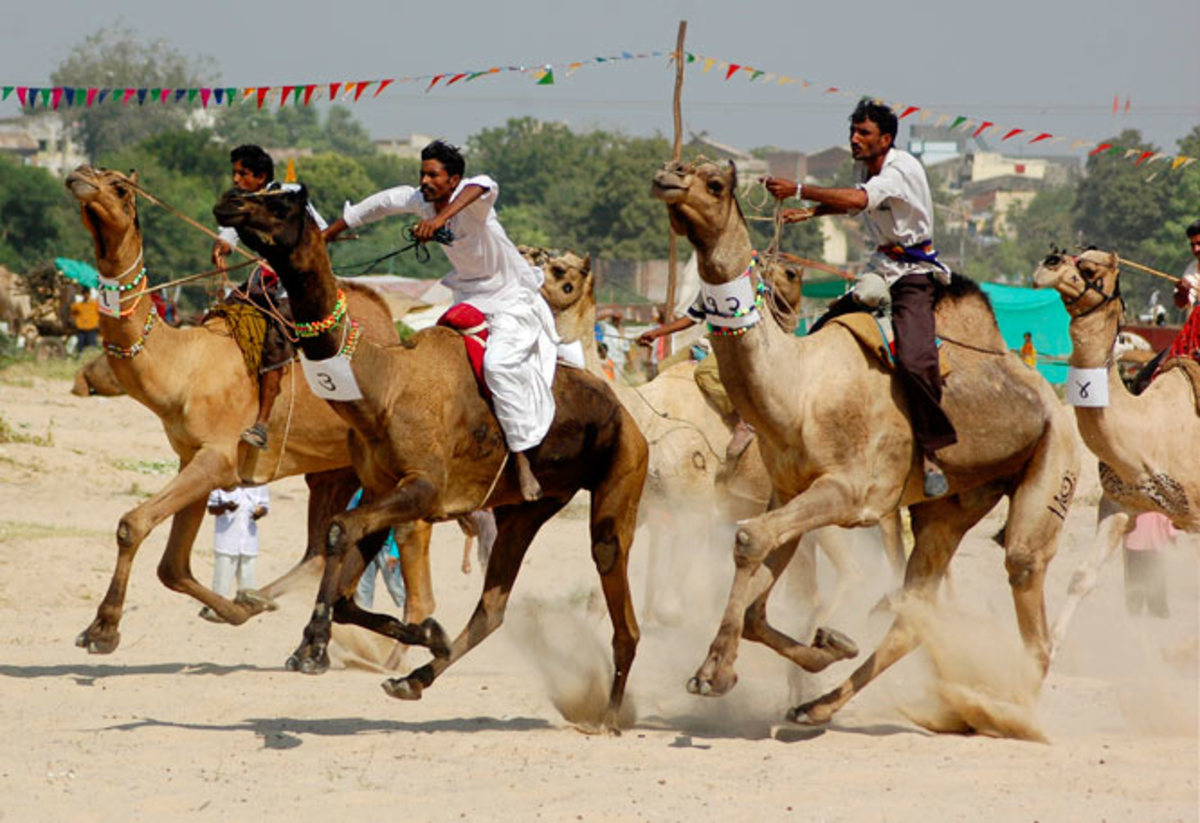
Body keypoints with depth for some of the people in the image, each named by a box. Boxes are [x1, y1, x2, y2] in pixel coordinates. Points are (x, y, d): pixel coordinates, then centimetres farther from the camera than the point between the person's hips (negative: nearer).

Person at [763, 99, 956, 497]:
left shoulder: (903, 169, -19)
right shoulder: (864, 167, 8)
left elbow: (858, 199, -35)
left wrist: (799, 191, -36)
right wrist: (813, 211, 14)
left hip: (914, 272, -9)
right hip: (880, 268, 9)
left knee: (914, 361, -27)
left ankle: (930, 454, -18)